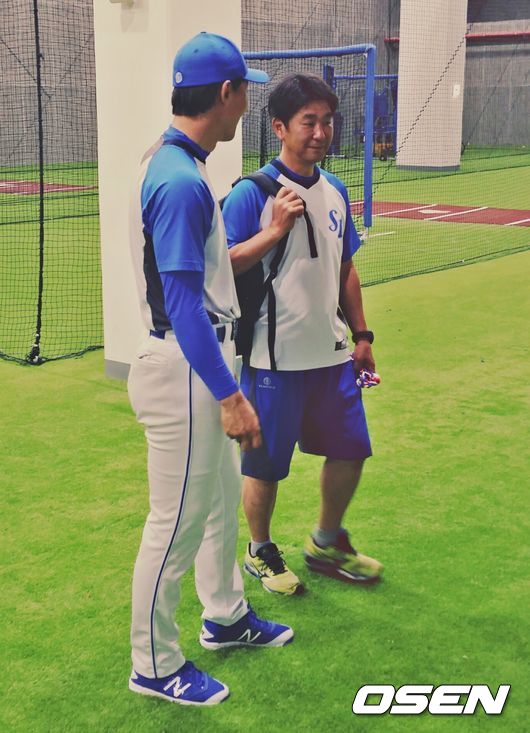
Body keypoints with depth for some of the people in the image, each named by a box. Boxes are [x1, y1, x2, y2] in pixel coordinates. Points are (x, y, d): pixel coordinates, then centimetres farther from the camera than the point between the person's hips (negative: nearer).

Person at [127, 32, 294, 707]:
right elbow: (182, 304, -26)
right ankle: (154, 666, 21)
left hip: (200, 362, 11)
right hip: (183, 372, -11)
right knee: (178, 521, 3)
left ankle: (225, 618, 43)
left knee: (221, 498, 24)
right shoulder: (181, 181, -23)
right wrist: (228, 396, -24)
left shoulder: (175, 166, 9)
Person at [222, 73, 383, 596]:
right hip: (275, 358, -6)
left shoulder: (334, 190, 9)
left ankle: (326, 543, 36)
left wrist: (361, 334, 15)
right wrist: (276, 229, -26)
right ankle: (260, 553, 30)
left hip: (330, 354, 7)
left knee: (351, 450, 14)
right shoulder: (252, 193, -12)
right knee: (265, 463, 6)